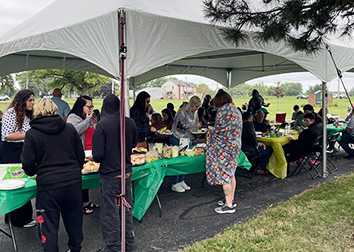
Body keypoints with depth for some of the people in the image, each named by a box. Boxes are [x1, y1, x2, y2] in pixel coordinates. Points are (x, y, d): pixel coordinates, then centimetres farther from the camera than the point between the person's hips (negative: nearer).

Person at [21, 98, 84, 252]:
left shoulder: (32, 134, -6)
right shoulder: (69, 129, 2)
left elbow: (28, 164, -4)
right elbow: (81, 156, 8)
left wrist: (33, 172, 19)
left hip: (48, 185, -4)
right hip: (73, 182, 4)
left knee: (49, 225, 9)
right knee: (74, 220, 20)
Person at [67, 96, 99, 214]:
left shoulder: (89, 118, 18)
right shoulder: (73, 117, -7)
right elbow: (74, 130, -27)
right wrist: (88, 120, -18)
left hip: (90, 153, 8)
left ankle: (86, 201, 27)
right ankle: (81, 204, 7)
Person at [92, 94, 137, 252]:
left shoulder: (102, 125, -17)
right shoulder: (130, 123, -3)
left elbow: (98, 155, -19)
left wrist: (96, 158, 3)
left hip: (109, 175, -5)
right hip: (127, 173, 5)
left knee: (110, 213, 8)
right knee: (126, 210, 18)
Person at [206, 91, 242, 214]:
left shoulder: (222, 111, -14)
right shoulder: (236, 110, 11)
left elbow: (218, 130, -15)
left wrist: (210, 133, 6)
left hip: (224, 147, -9)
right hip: (235, 145, 9)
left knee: (224, 175, -2)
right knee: (230, 173, 17)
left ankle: (229, 205, 2)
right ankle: (231, 200, 26)